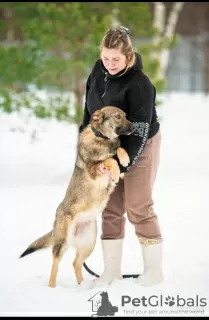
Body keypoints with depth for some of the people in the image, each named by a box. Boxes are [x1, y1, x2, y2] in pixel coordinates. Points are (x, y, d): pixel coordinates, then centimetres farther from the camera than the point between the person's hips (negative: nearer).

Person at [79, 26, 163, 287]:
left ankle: (154, 268, 9)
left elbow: (139, 131, -27)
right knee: (111, 208, 8)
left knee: (138, 208, -3)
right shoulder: (99, 69, -6)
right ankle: (111, 269, 15)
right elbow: (90, 105, 11)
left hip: (139, 148, -7)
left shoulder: (139, 85, -28)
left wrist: (121, 164, -30)